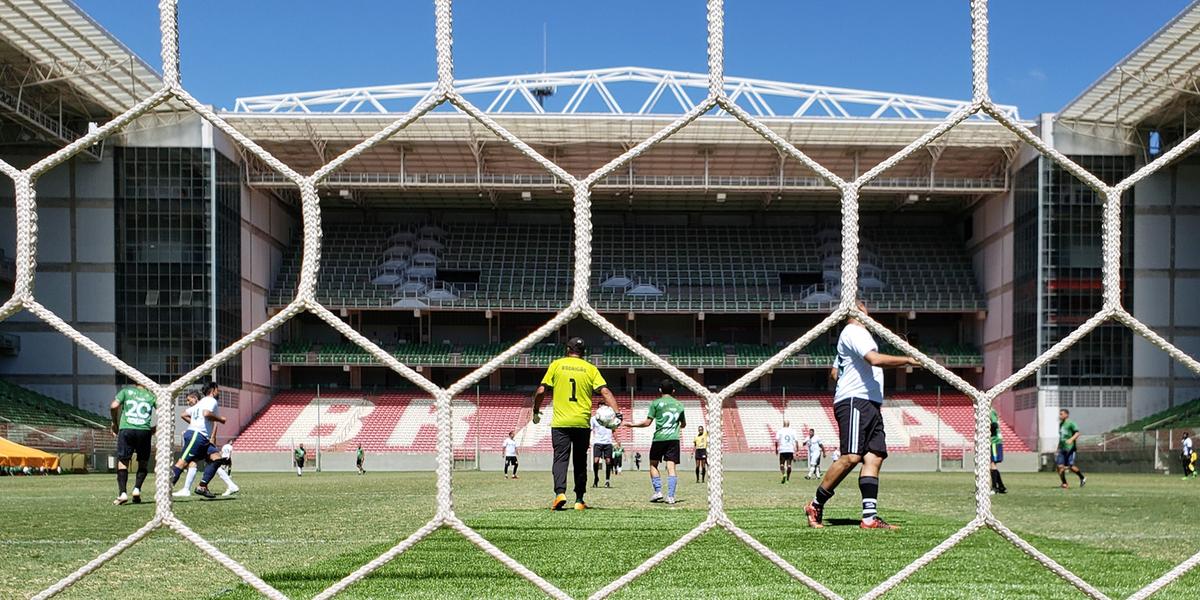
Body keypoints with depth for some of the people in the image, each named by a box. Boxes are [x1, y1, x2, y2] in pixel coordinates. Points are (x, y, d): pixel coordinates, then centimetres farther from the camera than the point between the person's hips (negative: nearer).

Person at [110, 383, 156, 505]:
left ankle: (122, 493, -12)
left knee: (122, 461, 2)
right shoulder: (151, 396, 13)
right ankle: (137, 488, -4)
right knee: (143, 463, 15)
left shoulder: (126, 391, 12)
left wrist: (115, 424, 10)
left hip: (126, 430, -1)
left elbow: (113, 406, -2)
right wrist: (155, 428, 16)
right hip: (144, 431, 1)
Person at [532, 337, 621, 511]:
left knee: (561, 458, -2)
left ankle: (560, 493, -23)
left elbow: (541, 391, 1)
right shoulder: (590, 369, 6)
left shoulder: (556, 365, 3)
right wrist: (617, 413, -8)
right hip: (582, 423, 1)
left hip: (560, 422, -1)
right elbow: (605, 392, -5)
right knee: (580, 462, 11)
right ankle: (579, 500, 13)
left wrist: (536, 411, 15)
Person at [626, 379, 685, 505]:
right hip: (674, 438, 3)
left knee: (653, 464, 12)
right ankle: (671, 496, -7)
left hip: (659, 438, -3)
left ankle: (658, 491, 3)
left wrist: (632, 424, 12)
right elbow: (683, 424, 23)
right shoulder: (679, 405, 12)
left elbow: (647, 422, -2)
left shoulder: (656, 403, 0)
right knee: (671, 467, -1)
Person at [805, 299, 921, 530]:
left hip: (871, 405, 10)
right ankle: (816, 505, -6)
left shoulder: (854, 334, 27)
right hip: (855, 402, -10)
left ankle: (870, 517, -10)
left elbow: (834, 372, 34)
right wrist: (908, 360, -15)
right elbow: (874, 359, -20)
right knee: (851, 457, -17)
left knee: (874, 457, -3)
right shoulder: (854, 332, -5)